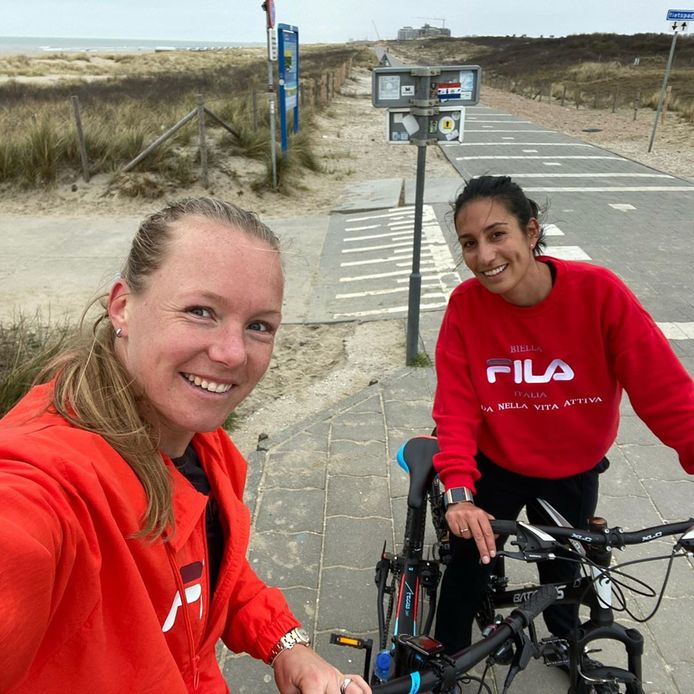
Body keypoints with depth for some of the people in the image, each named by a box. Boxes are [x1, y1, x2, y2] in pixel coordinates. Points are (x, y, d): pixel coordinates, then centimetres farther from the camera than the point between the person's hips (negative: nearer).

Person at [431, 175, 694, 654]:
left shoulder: (598, 291, -25)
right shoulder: (465, 305, -21)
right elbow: (456, 407, -21)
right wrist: (458, 490, -31)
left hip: (573, 473, 1)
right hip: (495, 467, -1)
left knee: (561, 566, 25)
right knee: (469, 567, 9)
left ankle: (568, 644, 59)